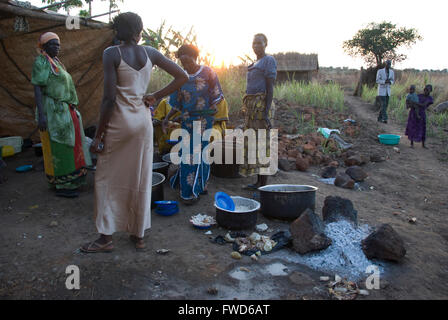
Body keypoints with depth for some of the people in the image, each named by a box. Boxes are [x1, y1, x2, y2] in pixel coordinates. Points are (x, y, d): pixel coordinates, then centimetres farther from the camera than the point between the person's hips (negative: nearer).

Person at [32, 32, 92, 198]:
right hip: (53, 111, -9)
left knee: (67, 146, 13)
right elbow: (37, 88, -15)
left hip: (64, 111, 9)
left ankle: (69, 181, 23)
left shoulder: (55, 62, 19)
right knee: (58, 147, -5)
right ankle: (62, 186, 3)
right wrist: (41, 115, -23)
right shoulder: (41, 62, -7)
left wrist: (71, 110, 21)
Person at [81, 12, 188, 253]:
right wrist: (156, 97, 7)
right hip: (143, 121, 5)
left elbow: (109, 98, -14)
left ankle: (106, 237, 15)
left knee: (106, 178, 9)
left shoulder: (112, 53, -9)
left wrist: (98, 135, -8)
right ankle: (138, 235, 22)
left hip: (119, 122, -4)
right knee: (141, 179, 11)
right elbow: (181, 76, 6)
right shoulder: (150, 53, 3)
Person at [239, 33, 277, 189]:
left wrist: (266, 112, -21)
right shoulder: (256, 64, 22)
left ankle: (264, 186, -4)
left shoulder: (269, 60, -5)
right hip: (252, 107, 9)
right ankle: (259, 182, 16)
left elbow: (270, 87, -14)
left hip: (262, 106, -9)